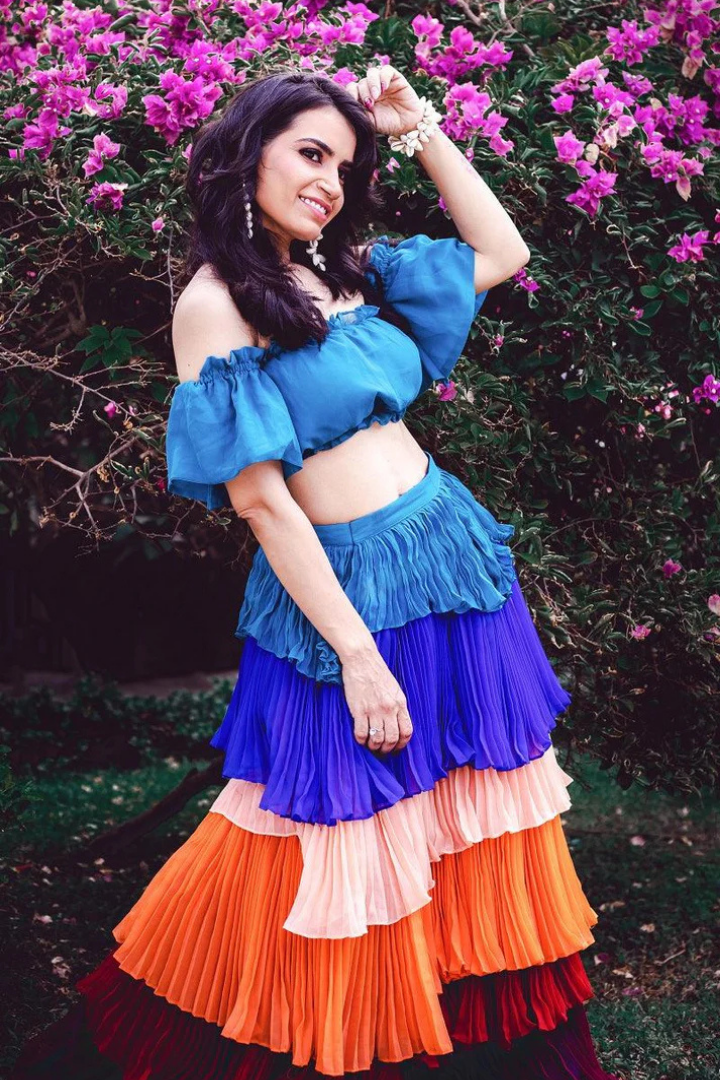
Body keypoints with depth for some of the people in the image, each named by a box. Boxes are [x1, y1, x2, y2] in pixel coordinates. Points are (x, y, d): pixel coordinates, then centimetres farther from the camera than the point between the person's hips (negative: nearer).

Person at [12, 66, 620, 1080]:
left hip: (458, 558, 7)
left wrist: (418, 126, 8)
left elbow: (503, 251, 16)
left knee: (474, 828, 17)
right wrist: (358, 653, -17)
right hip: (344, 592, -7)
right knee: (350, 856, 7)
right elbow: (259, 499, -16)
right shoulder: (217, 300, -12)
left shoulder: (349, 271, 8)